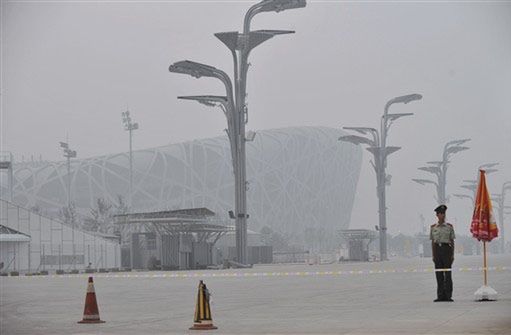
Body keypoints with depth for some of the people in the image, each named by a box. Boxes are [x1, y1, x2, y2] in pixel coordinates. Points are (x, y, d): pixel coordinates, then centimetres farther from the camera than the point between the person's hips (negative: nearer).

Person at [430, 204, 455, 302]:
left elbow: (452, 241, 4)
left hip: (446, 249, -2)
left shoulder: (449, 226, 3)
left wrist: (452, 255, -2)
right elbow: (432, 242, 10)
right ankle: (440, 295, 7)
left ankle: (448, 295, -1)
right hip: (437, 249, 2)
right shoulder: (433, 227, 8)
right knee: (438, 274, 2)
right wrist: (433, 255, 5)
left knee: (447, 273, -4)